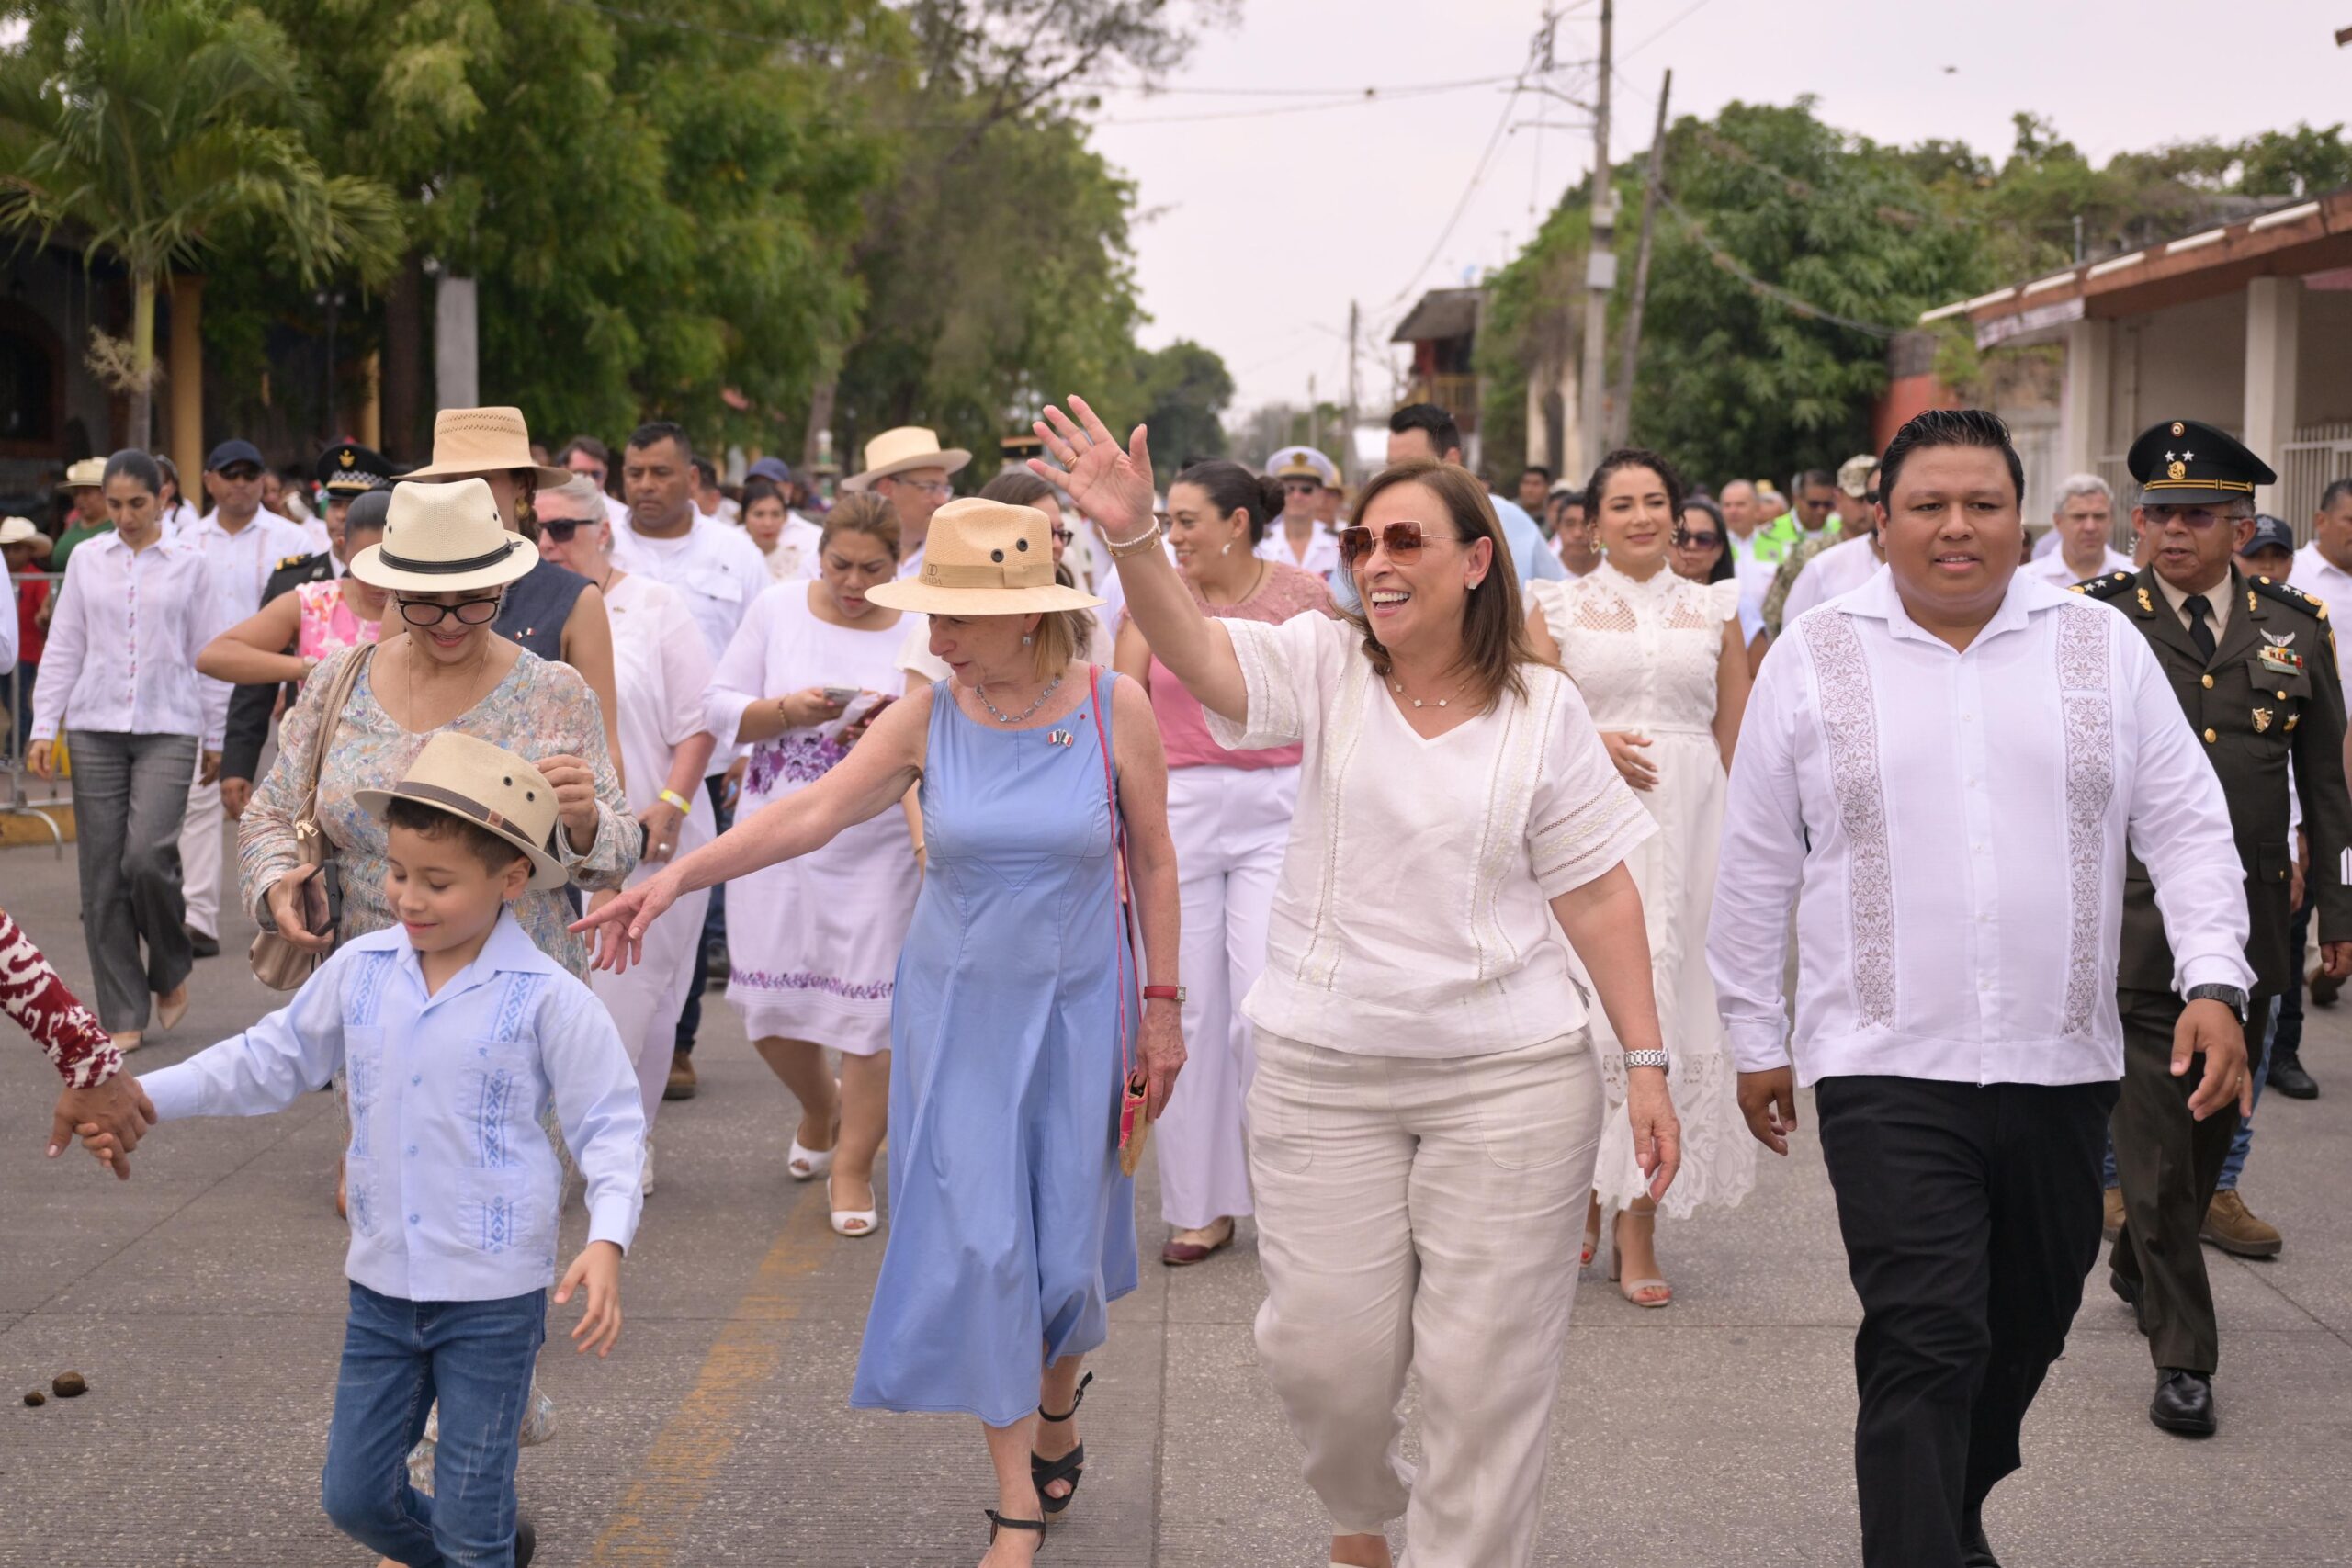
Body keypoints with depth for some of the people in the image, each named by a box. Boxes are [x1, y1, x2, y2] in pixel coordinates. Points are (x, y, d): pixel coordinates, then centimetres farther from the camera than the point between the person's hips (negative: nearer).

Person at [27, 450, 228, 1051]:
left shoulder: (190, 563, 3)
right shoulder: (87, 559, 7)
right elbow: (63, 648, 10)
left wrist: (216, 737, 6)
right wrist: (44, 727, 3)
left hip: (168, 729, -2)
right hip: (96, 727, 2)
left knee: (147, 856, -17)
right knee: (101, 873, 0)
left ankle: (170, 973, 12)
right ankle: (124, 1017, 9)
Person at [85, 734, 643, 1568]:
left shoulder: (547, 998, -13)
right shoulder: (359, 970, 0)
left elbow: (609, 1123, -9)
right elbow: (273, 1059, 13)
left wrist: (608, 1240, -22)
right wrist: (146, 1098, 6)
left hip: (493, 1297, -5)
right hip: (382, 1284, 5)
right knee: (354, 1496, 14)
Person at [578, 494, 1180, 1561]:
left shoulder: (1115, 709, -10)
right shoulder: (928, 718, -7)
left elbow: (1153, 862, -2)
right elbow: (811, 812, -14)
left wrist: (1161, 1005, -1)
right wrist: (676, 876, -25)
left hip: (1074, 1009, -1)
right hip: (955, 1007, 1)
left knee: (1065, 1236, 7)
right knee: (976, 1243, -4)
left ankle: (1059, 1398, 41)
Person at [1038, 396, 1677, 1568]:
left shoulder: (1542, 708, -1)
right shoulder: (1324, 668, -1)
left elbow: (1597, 894, 1)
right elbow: (1195, 654, -21)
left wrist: (1646, 1062, -1)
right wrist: (1133, 539, -39)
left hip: (1510, 1076, -1)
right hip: (1325, 1072, 1)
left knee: (1486, 1364, 4)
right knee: (1325, 1351, 8)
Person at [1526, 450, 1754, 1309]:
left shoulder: (1714, 609, 12)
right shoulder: (1558, 606, 8)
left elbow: (1737, 731, 12)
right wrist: (1589, 744, -14)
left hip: (1691, 823, 1)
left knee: (1668, 1004, -1)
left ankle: (1637, 1216, 5)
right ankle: (1582, 1196, 12)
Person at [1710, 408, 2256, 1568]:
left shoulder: (2105, 650, 6)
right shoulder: (1814, 662, 2)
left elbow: (2186, 828, 5)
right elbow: (1756, 866, 7)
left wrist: (2212, 982, -8)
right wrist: (1756, 1038, 8)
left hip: (2062, 1067, 3)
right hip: (1889, 1070, -3)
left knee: (2026, 1330, 16)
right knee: (1925, 1346, -11)